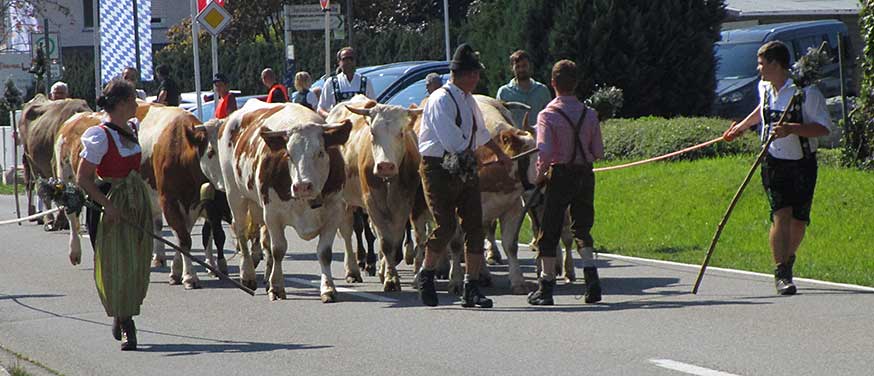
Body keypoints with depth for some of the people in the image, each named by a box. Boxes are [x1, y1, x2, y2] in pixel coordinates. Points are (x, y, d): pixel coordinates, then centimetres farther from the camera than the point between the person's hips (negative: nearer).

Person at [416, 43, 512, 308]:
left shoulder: (468, 100, 14)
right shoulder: (441, 100, -14)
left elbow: (481, 133, 32)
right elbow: (453, 141, -20)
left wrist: (501, 155, 43)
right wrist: (472, 157, -4)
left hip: (464, 169, 8)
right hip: (438, 168, -8)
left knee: (474, 226, 0)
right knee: (446, 225, -12)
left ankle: (471, 288, 3)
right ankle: (426, 275, 11)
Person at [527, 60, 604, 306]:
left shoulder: (548, 115, -11)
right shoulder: (589, 114, 1)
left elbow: (544, 152, -20)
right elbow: (598, 152, 3)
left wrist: (539, 177, -5)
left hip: (560, 174, -4)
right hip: (585, 174, 4)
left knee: (550, 231, 5)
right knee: (582, 228, 15)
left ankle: (546, 287, 6)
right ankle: (591, 278, -2)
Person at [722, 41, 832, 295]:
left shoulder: (806, 92, -13)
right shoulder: (764, 88, 6)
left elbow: (825, 128, -17)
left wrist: (792, 129, -29)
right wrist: (741, 126, 43)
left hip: (803, 163, -2)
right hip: (774, 162, 2)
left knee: (798, 221, 3)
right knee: (781, 215, -16)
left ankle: (787, 261, 30)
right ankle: (782, 274, -16)